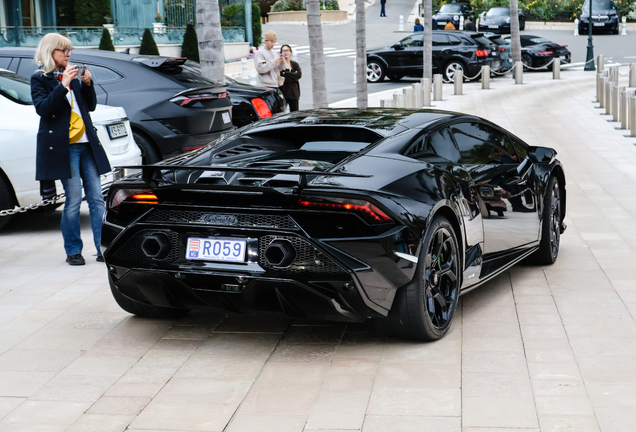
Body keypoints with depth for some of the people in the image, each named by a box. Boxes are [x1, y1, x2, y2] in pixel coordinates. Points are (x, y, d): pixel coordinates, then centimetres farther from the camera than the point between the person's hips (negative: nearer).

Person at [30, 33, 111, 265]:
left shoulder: (72, 76, 18)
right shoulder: (40, 79, 1)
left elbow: (91, 105, 17)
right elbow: (42, 108, -13)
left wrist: (87, 84, 0)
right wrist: (63, 85, -20)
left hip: (87, 144, 6)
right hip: (63, 146, -6)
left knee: (96, 198, 1)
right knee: (73, 200, -7)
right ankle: (73, 251, 4)